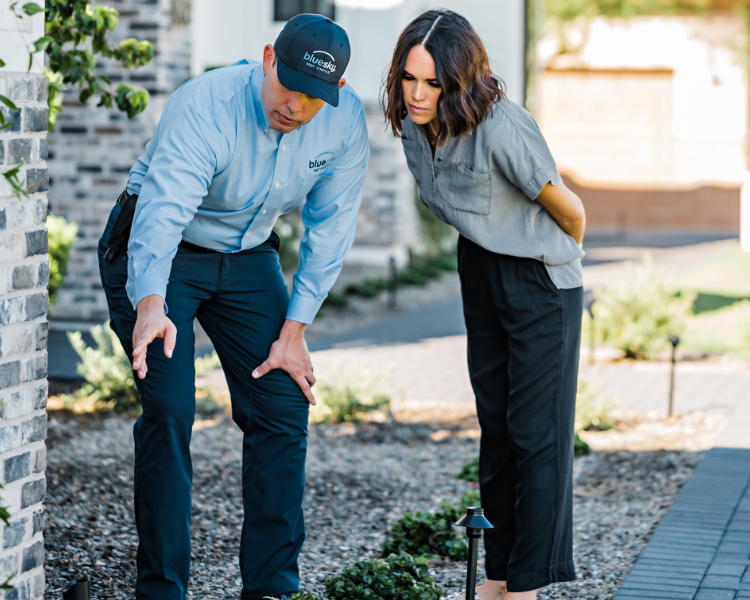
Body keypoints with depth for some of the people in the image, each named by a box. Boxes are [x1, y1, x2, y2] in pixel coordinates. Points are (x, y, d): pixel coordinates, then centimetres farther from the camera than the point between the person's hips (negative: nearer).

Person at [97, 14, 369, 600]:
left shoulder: (346, 121, -16)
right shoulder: (204, 108, -31)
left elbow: (330, 228, -7)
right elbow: (162, 211, -45)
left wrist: (293, 330, -11)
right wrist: (150, 306, -62)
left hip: (248, 258, 5)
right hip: (155, 257, -5)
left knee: (284, 408, -3)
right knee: (169, 409, -17)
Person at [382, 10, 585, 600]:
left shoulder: (502, 129, -30)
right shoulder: (414, 125, -6)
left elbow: (568, 209, -16)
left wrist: (560, 259, 4)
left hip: (542, 282, -8)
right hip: (480, 270, 8)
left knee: (536, 431, -5)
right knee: (495, 424, 11)